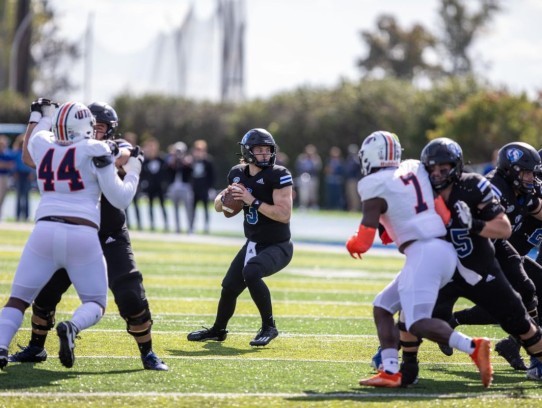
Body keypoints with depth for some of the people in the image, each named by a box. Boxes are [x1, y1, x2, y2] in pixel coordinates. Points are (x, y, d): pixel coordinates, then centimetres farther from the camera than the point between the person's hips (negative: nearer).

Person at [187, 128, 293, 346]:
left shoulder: (278, 175, -18)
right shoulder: (238, 174, 1)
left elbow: (284, 214, -27)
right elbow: (218, 207, 13)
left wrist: (253, 201, -29)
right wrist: (225, 195, -10)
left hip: (278, 246, -7)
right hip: (253, 244, 7)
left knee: (250, 272, -32)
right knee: (229, 287, 12)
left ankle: (268, 327, -16)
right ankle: (218, 330, 40)